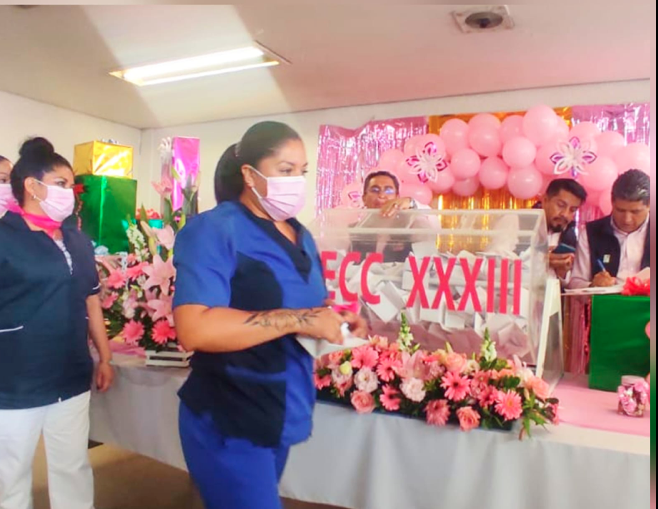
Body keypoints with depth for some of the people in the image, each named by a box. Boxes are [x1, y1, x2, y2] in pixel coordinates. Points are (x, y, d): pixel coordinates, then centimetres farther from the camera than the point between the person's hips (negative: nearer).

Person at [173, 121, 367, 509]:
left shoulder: (300, 236, 9)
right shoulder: (214, 230, -17)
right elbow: (194, 329, -30)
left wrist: (334, 320, -1)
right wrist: (300, 320, -29)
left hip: (283, 417, 8)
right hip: (229, 424, -8)